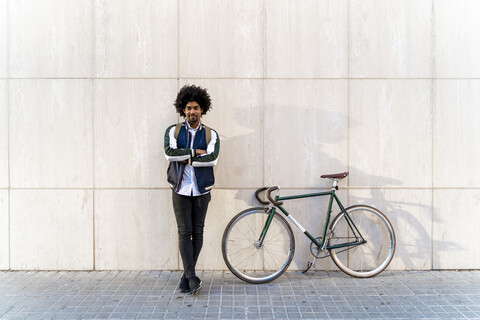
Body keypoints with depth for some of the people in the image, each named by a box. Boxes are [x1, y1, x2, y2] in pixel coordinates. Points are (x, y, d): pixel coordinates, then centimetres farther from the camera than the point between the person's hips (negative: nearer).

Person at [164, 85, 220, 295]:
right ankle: (192, 278, -2)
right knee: (184, 232, -5)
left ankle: (187, 276, 17)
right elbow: (169, 153, -13)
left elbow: (212, 158, -13)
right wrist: (195, 152, -12)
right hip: (180, 190, -1)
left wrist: (185, 158, -13)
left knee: (197, 233, 5)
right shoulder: (173, 131, 5)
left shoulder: (211, 134, 5)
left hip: (201, 190, 1)